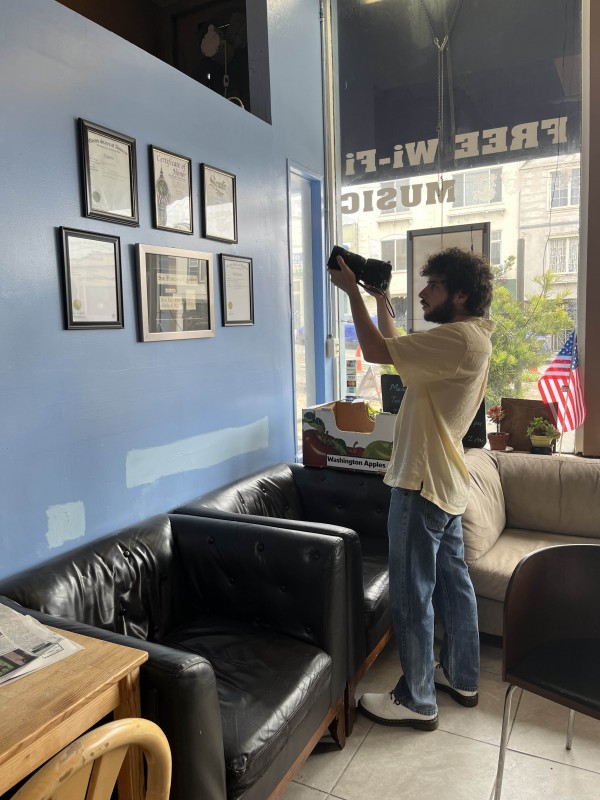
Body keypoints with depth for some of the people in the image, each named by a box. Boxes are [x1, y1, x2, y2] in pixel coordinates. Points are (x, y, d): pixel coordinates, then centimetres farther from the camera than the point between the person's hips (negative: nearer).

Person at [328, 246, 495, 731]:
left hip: (423, 485, -10)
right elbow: (396, 348, 19)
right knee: (452, 582, 20)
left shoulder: (459, 338, -21)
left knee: (412, 595, 3)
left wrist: (353, 292, -13)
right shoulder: (469, 338, 11)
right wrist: (382, 298, 16)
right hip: (447, 483, 10)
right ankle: (461, 677, 37)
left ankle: (417, 701, 20)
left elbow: (378, 351, -24)